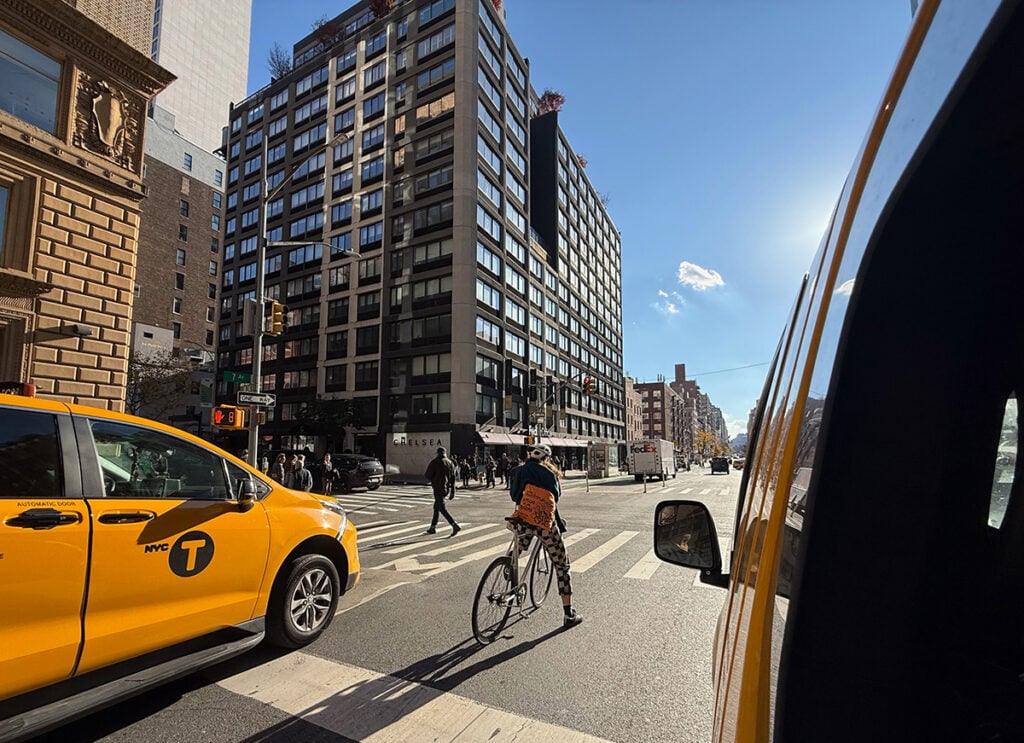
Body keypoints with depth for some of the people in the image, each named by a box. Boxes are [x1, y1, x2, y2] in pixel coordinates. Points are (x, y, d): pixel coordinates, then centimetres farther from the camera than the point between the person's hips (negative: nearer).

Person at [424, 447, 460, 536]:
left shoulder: (435, 462, -10)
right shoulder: (450, 462, 6)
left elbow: (428, 475, -11)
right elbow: (453, 477, 7)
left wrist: (424, 474, 10)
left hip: (438, 488, -7)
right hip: (446, 488, 7)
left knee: (442, 508, -7)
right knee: (436, 507, 19)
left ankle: (455, 526, -17)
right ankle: (433, 527, 24)